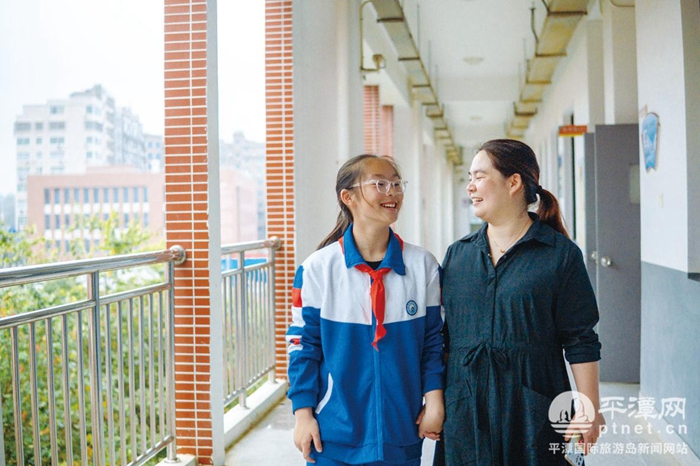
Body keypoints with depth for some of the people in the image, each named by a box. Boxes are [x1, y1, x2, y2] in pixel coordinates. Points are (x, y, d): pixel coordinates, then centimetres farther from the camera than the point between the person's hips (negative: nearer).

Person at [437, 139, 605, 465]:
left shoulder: (561, 254, -4)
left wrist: (589, 409, -7)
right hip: (465, 407, 3)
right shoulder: (457, 254, 7)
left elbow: (580, 341, -4)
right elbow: (442, 337, 11)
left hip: (533, 408, -3)